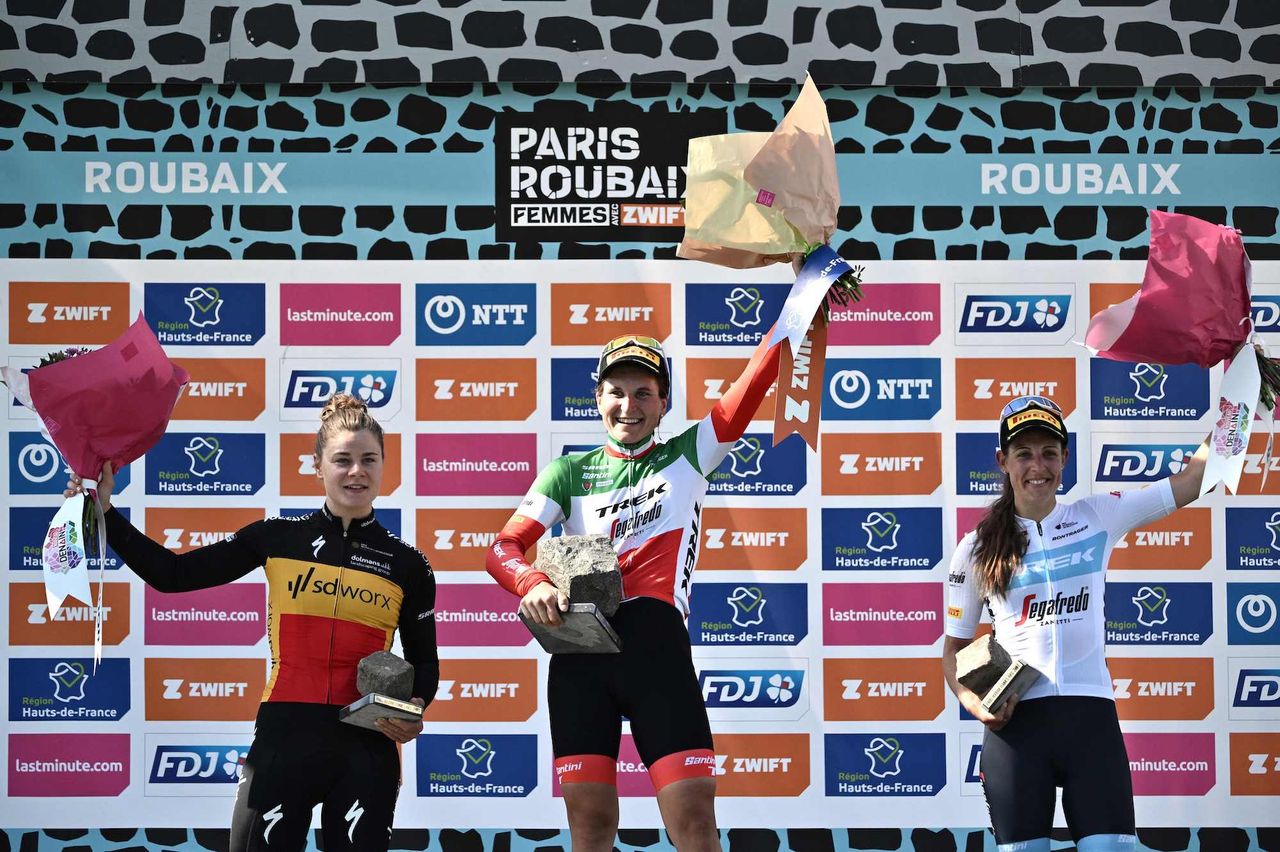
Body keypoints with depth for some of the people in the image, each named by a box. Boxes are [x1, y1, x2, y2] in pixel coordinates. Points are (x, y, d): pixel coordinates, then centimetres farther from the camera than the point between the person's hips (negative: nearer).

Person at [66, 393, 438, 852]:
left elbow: (424, 662, 14)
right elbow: (172, 574, 6)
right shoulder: (279, 538, 4)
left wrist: (413, 710, -7)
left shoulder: (408, 565, 5)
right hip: (284, 739, 0)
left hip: (365, 749, 0)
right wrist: (106, 513, 0)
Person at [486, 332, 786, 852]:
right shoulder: (570, 473, 17)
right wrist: (533, 584, -16)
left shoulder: (688, 457, 15)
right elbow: (502, 548, 5)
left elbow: (756, 381, 5)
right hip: (580, 654, 1)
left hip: (656, 647, -1)